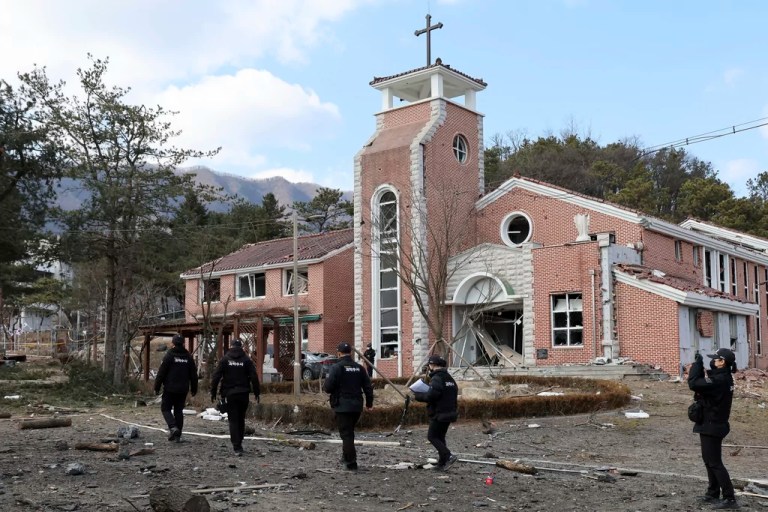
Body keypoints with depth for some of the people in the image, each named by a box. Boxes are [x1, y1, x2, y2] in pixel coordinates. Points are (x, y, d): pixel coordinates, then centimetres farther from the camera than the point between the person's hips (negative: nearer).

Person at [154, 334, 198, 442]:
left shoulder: (169, 355, -9)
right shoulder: (188, 357, 6)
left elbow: (161, 373, -9)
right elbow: (193, 375, 11)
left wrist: (156, 388, -2)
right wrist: (194, 389, 18)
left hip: (170, 389, -4)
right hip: (183, 390, 4)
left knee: (166, 408, 6)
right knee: (179, 411, 11)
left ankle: (173, 427, -16)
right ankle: (178, 435, 10)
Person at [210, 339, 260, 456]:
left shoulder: (225, 359, 0)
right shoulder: (246, 360, 1)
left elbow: (216, 377, -4)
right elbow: (254, 377, -4)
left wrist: (213, 393, 2)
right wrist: (257, 393, 2)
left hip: (230, 394, -1)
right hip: (243, 393, 1)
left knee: (233, 420, 0)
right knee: (241, 419, 16)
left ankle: (237, 447, -9)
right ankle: (238, 443, 25)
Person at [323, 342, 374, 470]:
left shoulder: (336, 368, -11)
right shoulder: (359, 368, 7)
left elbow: (328, 387, -16)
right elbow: (368, 386, 9)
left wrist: (324, 386, 8)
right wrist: (369, 402, 20)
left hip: (342, 406, -6)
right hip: (356, 406, 6)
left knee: (346, 434, -2)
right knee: (350, 432, 22)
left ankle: (351, 462, -6)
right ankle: (347, 457, 30)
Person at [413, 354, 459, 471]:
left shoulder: (436, 378, -16)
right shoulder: (450, 378, 14)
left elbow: (431, 396, -24)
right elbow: (455, 393, 17)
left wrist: (418, 396, -8)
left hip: (439, 414, -9)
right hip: (450, 412, 9)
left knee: (432, 436, -1)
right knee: (440, 437, 15)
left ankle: (448, 456, -14)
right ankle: (442, 464, 15)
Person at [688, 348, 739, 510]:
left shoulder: (719, 380, -25)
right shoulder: (723, 377, 6)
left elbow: (694, 384, -29)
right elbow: (702, 383, 15)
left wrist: (696, 363, -18)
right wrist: (700, 367, 1)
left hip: (712, 426, -10)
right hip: (712, 425, 10)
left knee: (715, 463, -4)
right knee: (709, 460, 19)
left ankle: (730, 498, -2)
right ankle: (713, 493, 28)